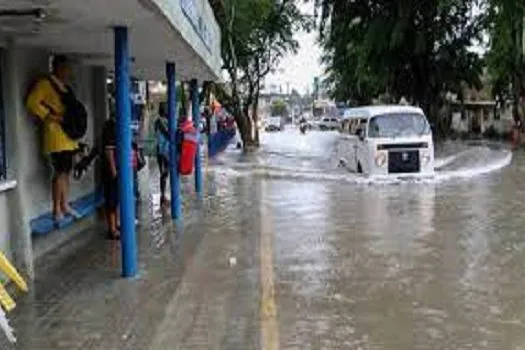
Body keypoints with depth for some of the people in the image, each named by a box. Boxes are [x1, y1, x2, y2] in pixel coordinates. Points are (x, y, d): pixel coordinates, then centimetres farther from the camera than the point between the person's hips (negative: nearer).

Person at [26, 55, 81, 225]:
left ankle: (65, 206, 21)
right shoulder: (45, 84, -8)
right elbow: (32, 102, -18)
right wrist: (51, 116, -17)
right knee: (60, 172, -10)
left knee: (66, 172, 12)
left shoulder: (64, 87, 18)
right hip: (56, 135, -9)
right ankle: (56, 210, -5)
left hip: (68, 136, 9)